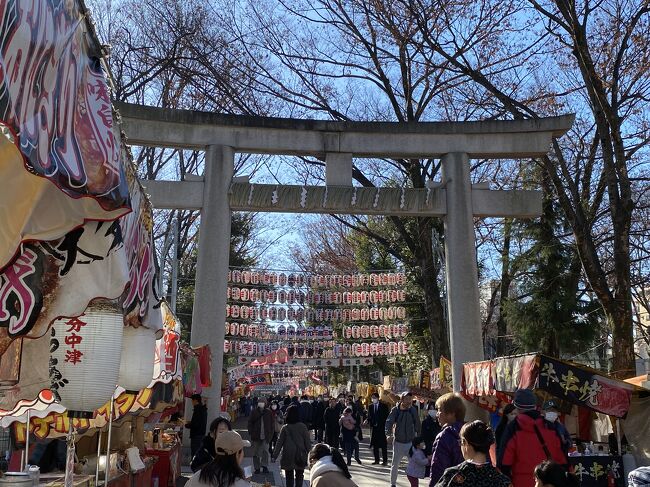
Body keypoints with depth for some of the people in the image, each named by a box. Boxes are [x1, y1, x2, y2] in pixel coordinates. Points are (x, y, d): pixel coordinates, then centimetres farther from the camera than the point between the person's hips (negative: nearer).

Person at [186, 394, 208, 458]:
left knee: (195, 455, -7)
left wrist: (186, 425, -5)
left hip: (196, 436, -10)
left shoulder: (197, 410, -16)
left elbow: (195, 425, -21)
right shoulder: (203, 409, 12)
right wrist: (191, 422, 20)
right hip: (202, 434, 10)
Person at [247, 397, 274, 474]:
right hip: (256, 436, 1)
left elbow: (271, 424, 9)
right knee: (256, 453, 7)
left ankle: (264, 466, -1)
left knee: (265, 451, -12)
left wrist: (270, 434, 2)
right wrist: (251, 434, -4)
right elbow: (250, 423, 3)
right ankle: (257, 468, 17)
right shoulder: (254, 412, 1)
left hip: (265, 436, -1)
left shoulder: (268, 413, 3)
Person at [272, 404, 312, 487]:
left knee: (289, 477, 11)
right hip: (300, 456, 1)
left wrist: (274, 456, 2)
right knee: (299, 476, 11)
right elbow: (308, 442, -4)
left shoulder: (285, 428, -8)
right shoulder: (303, 427, -7)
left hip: (288, 457, -1)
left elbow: (279, 443, -5)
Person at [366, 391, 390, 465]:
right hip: (373, 428, 4)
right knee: (375, 445, 6)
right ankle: (376, 460, 15)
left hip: (382, 428, -4)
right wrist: (367, 420, -11)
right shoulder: (370, 407, 9)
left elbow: (386, 417, -3)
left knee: (383, 445, -1)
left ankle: (385, 460, 6)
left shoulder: (384, 406, -2)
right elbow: (369, 417, 10)